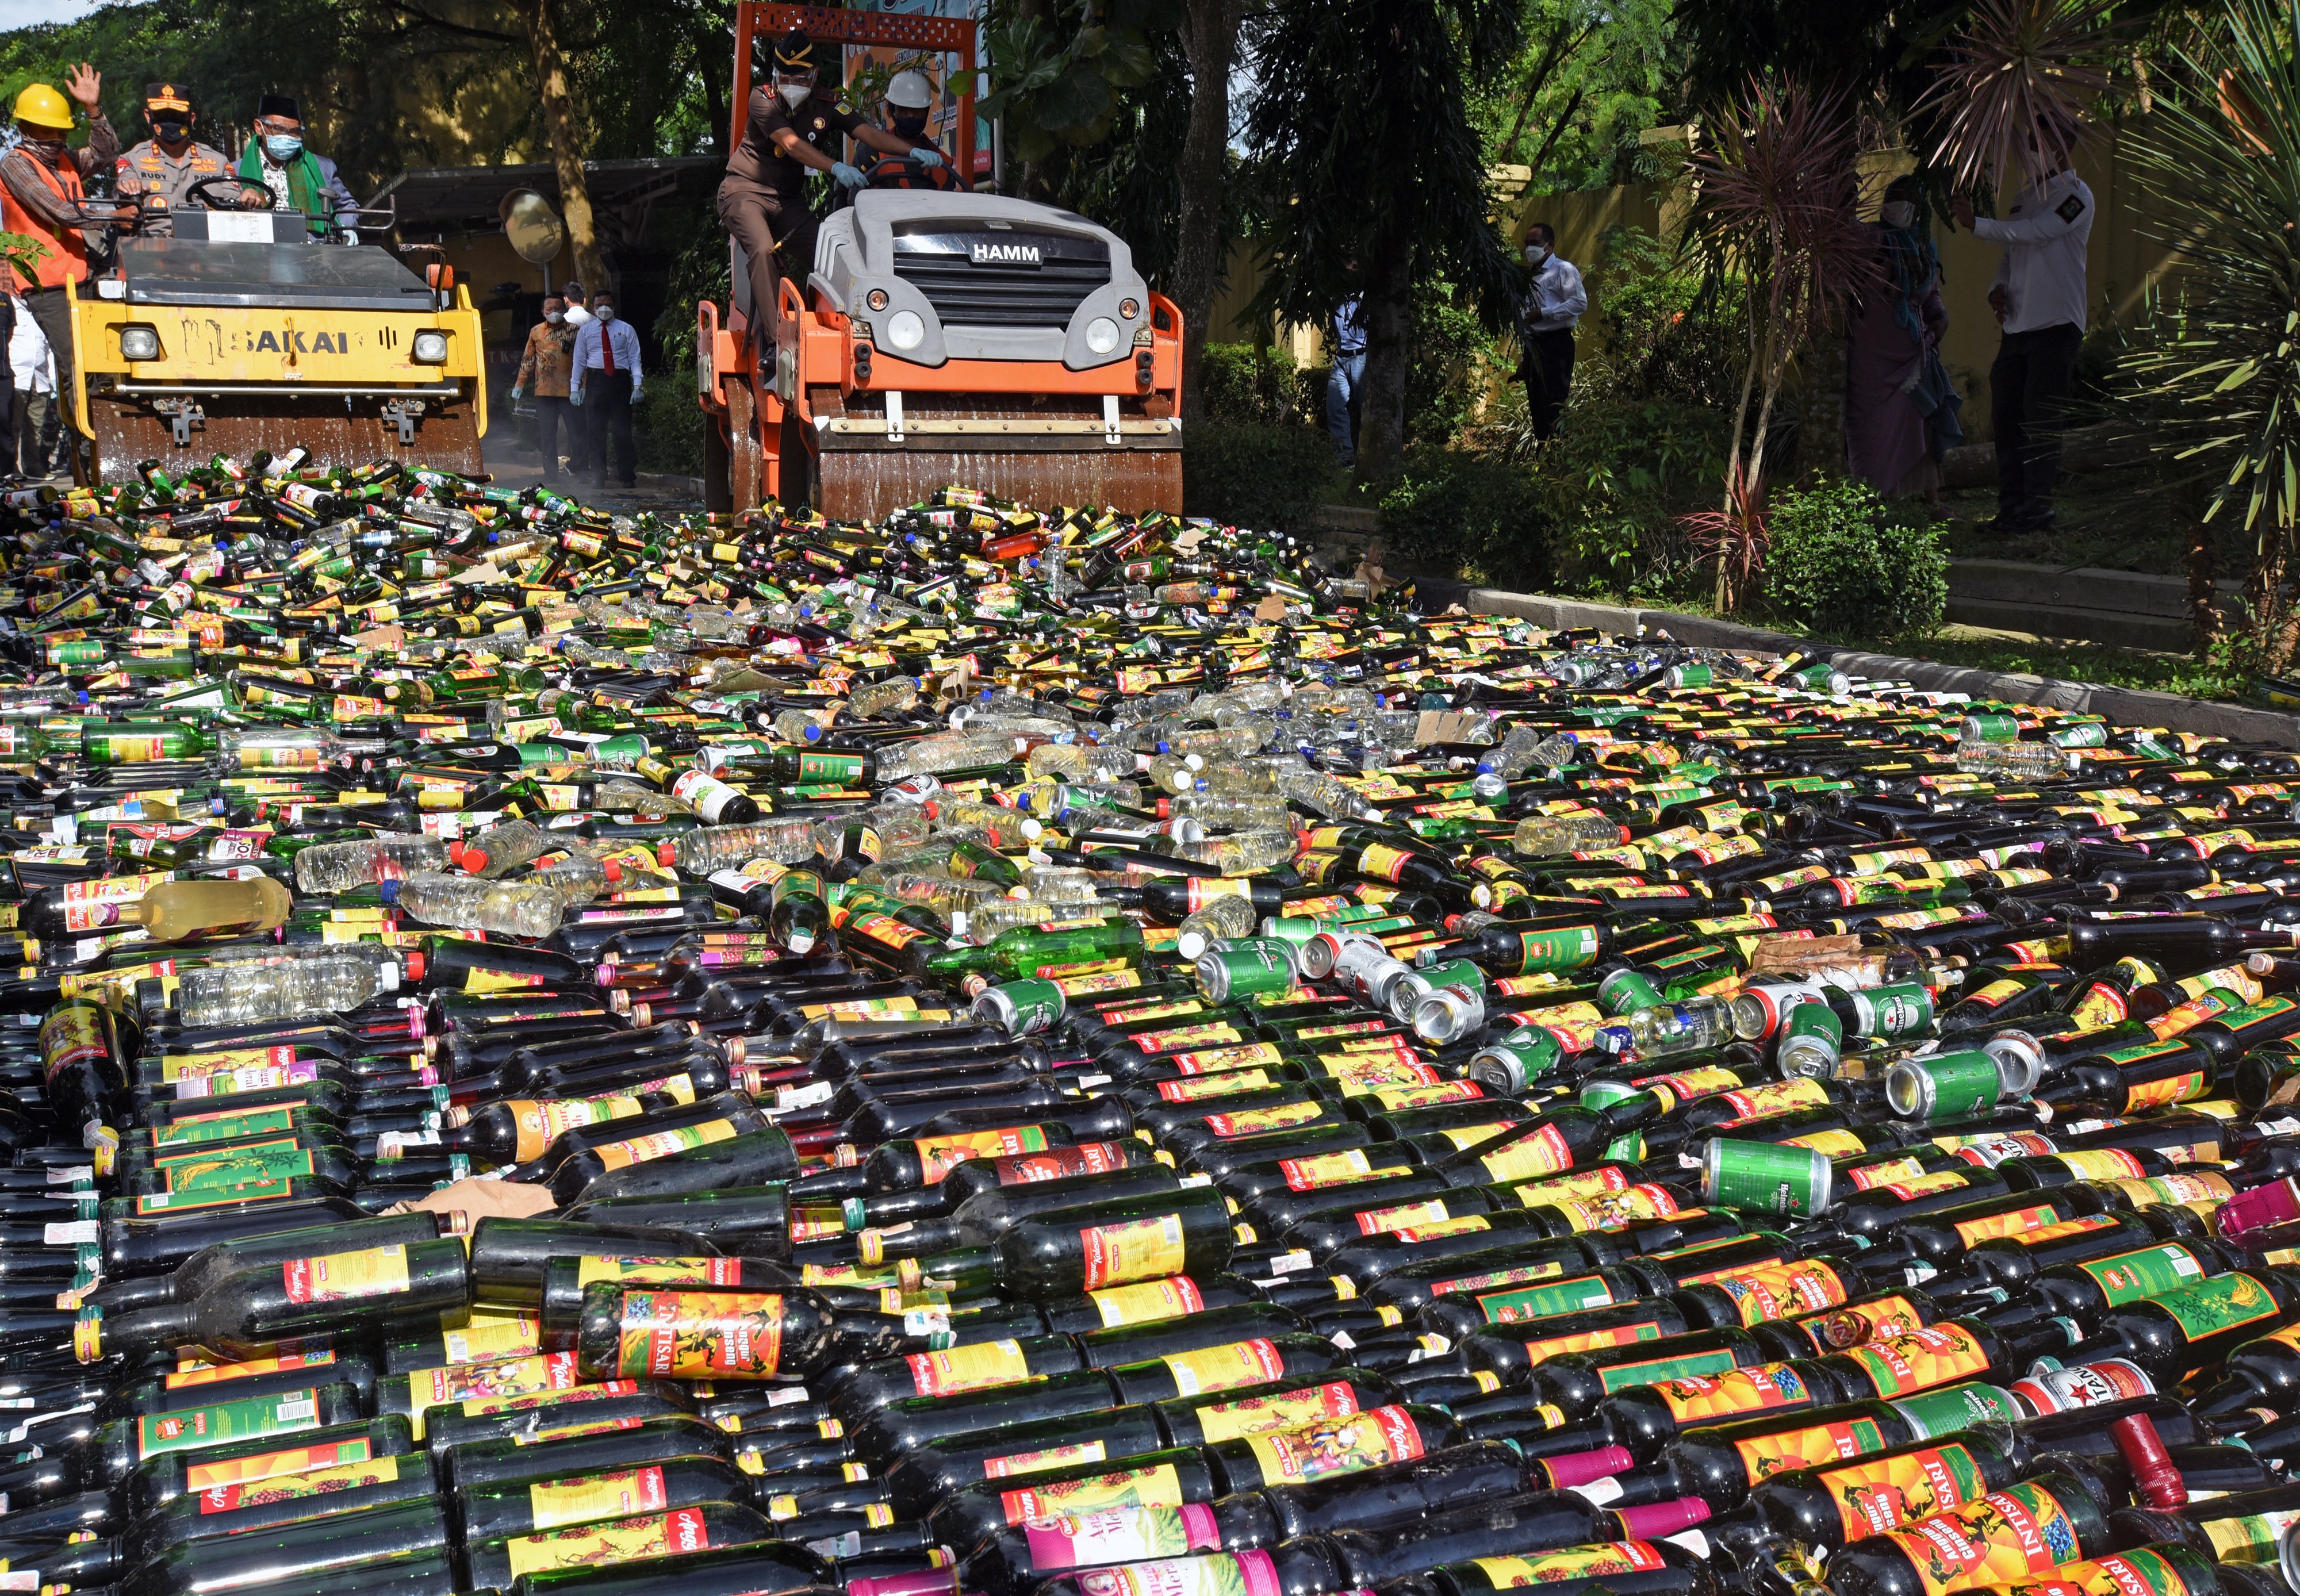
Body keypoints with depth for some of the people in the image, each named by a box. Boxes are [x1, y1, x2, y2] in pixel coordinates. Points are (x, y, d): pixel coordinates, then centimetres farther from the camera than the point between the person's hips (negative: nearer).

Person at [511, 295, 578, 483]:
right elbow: (528, 360, 19)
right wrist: (519, 385, 16)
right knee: (547, 434, 3)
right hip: (544, 391, 3)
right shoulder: (536, 332, 13)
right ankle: (551, 474, 9)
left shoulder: (574, 330, 3)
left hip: (569, 390, -3)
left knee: (576, 432, -3)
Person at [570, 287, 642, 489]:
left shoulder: (626, 330, 10)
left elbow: (635, 359, 5)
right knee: (596, 429, 0)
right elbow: (579, 361, 12)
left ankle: (627, 477, 2)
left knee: (623, 429, -2)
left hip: (620, 380, -1)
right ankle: (598, 477, 6)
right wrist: (575, 387, 3)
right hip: (596, 380, 1)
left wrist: (637, 386, -6)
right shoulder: (585, 331, 13)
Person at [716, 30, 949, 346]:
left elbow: (868, 133, -12)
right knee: (762, 249, -30)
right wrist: (836, 168, -40)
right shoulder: (762, 100, -11)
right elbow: (791, 143, -26)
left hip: (788, 199, 5)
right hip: (746, 190, -5)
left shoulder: (825, 106, 1)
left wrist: (913, 151, -29)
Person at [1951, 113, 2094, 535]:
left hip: (2056, 325, -7)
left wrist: (1976, 223, -18)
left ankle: (2037, 509, -7)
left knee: (2041, 421, -9)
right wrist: (1998, 288, 4)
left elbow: (2034, 232, -16)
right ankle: (2011, 508, 8)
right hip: (2017, 324, 7)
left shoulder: (2076, 194, -3)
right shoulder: (2025, 196, 21)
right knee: (2008, 416, 4)